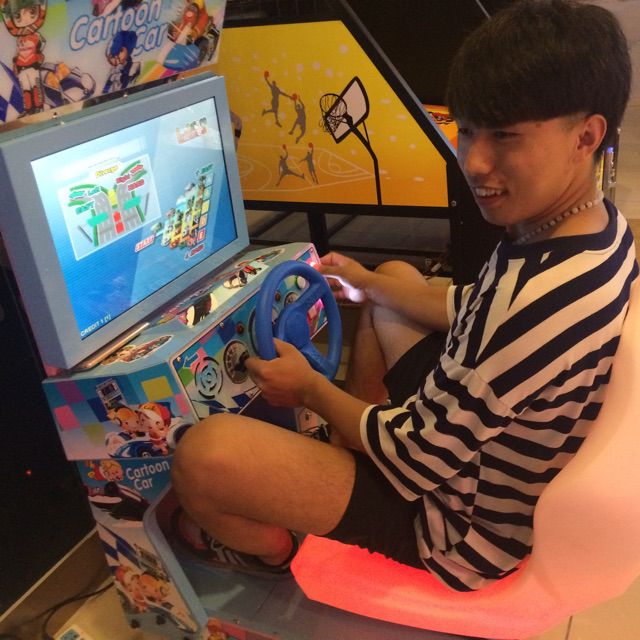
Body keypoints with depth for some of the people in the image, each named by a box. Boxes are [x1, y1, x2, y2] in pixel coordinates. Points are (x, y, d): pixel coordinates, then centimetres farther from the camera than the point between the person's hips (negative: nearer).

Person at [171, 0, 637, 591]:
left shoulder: (546, 301, -40)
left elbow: (419, 458, -26)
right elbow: (477, 312, 10)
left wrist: (311, 388, -9)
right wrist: (368, 285, 16)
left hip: (464, 525, -9)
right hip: (475, 431, 9)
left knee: (205, 454, -24)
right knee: (395, 278, 24)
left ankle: (271, 548, 14)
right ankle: (348, 450, 31)